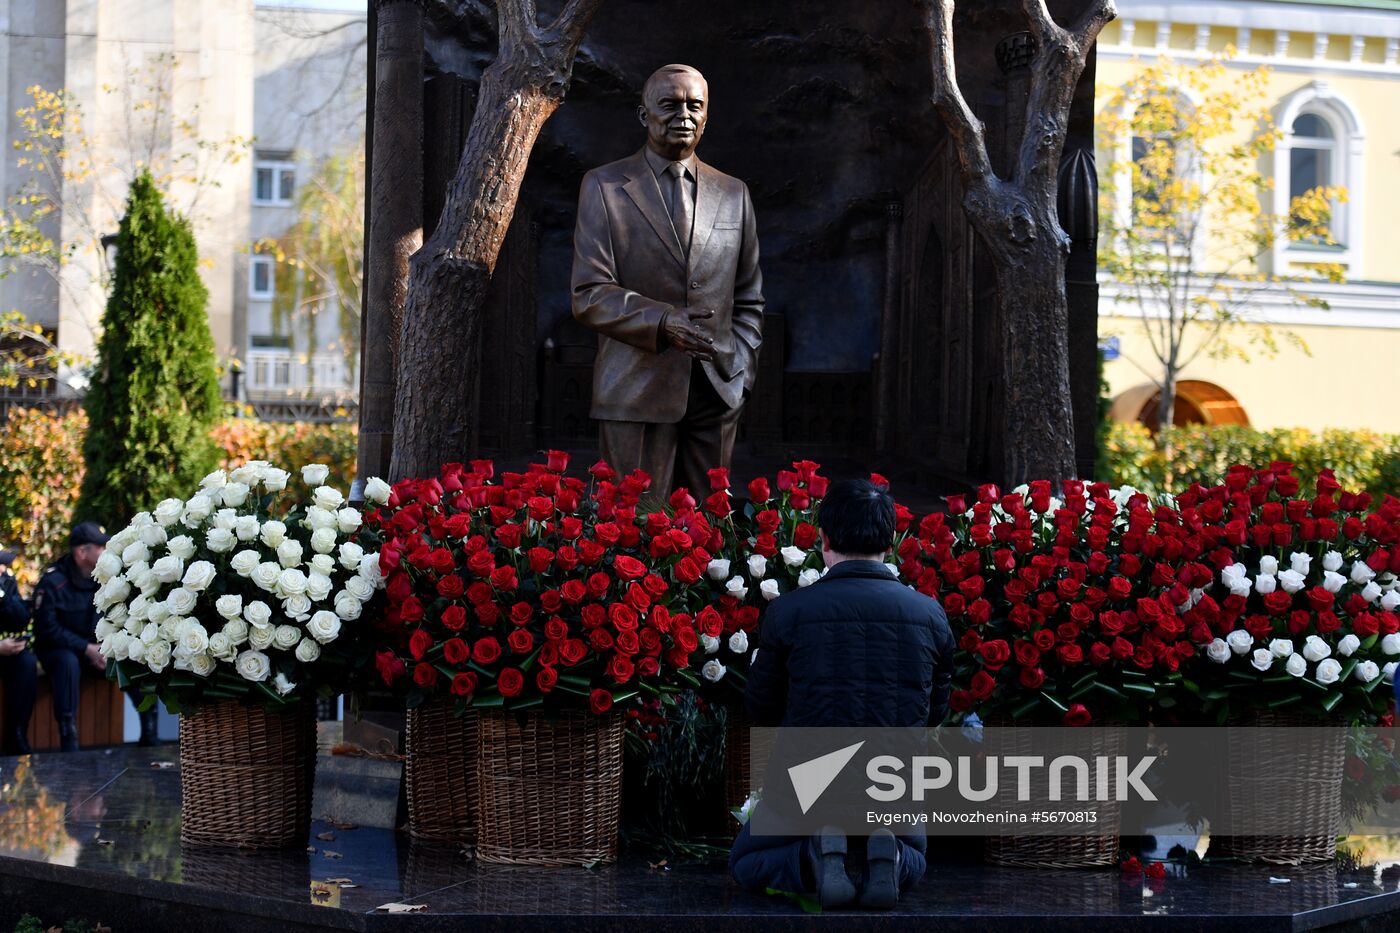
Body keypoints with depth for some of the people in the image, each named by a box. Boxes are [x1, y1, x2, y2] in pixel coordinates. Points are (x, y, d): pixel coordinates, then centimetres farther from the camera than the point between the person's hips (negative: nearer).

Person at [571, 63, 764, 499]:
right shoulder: (604, 187, 3)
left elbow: (749, 299, 19)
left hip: (717, 393, 3)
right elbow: (589, 295, -6)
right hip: (637, 391, -3)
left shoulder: (733, 194, 15)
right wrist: (662, 320, -22)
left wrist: (740, 372, 4)